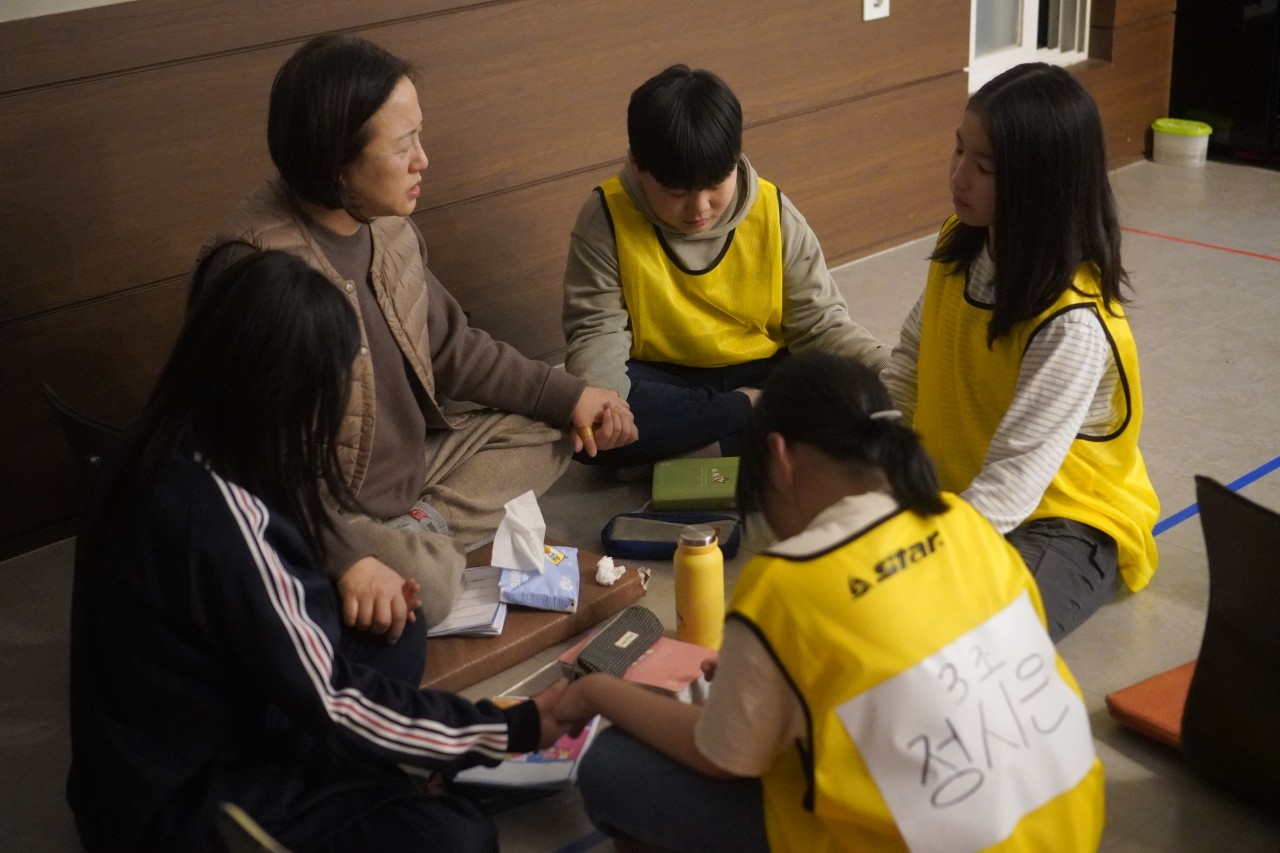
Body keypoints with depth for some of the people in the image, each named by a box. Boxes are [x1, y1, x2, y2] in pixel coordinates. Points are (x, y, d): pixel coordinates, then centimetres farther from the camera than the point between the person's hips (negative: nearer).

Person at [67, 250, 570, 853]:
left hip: (179, 740, 9)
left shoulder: (172, 446, -4)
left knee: (395, 632, 7)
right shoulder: (218, 519, -31)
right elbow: (331, 704, -23)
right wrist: (517, 729, -15)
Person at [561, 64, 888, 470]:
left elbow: (819, 322, -4)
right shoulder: (608, 218, -11)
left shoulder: (773, 213, -7)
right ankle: (754, 411, -19)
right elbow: (598, 332, -11)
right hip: (663, 382, -1)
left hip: (763, 374, 1)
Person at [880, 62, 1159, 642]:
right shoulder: (961, 245, -5)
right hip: (955, 487, 8)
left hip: (1064, 523, -7)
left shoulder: (1073, 322, -28)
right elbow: (909, 363, 9)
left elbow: (1011, 484, -29)